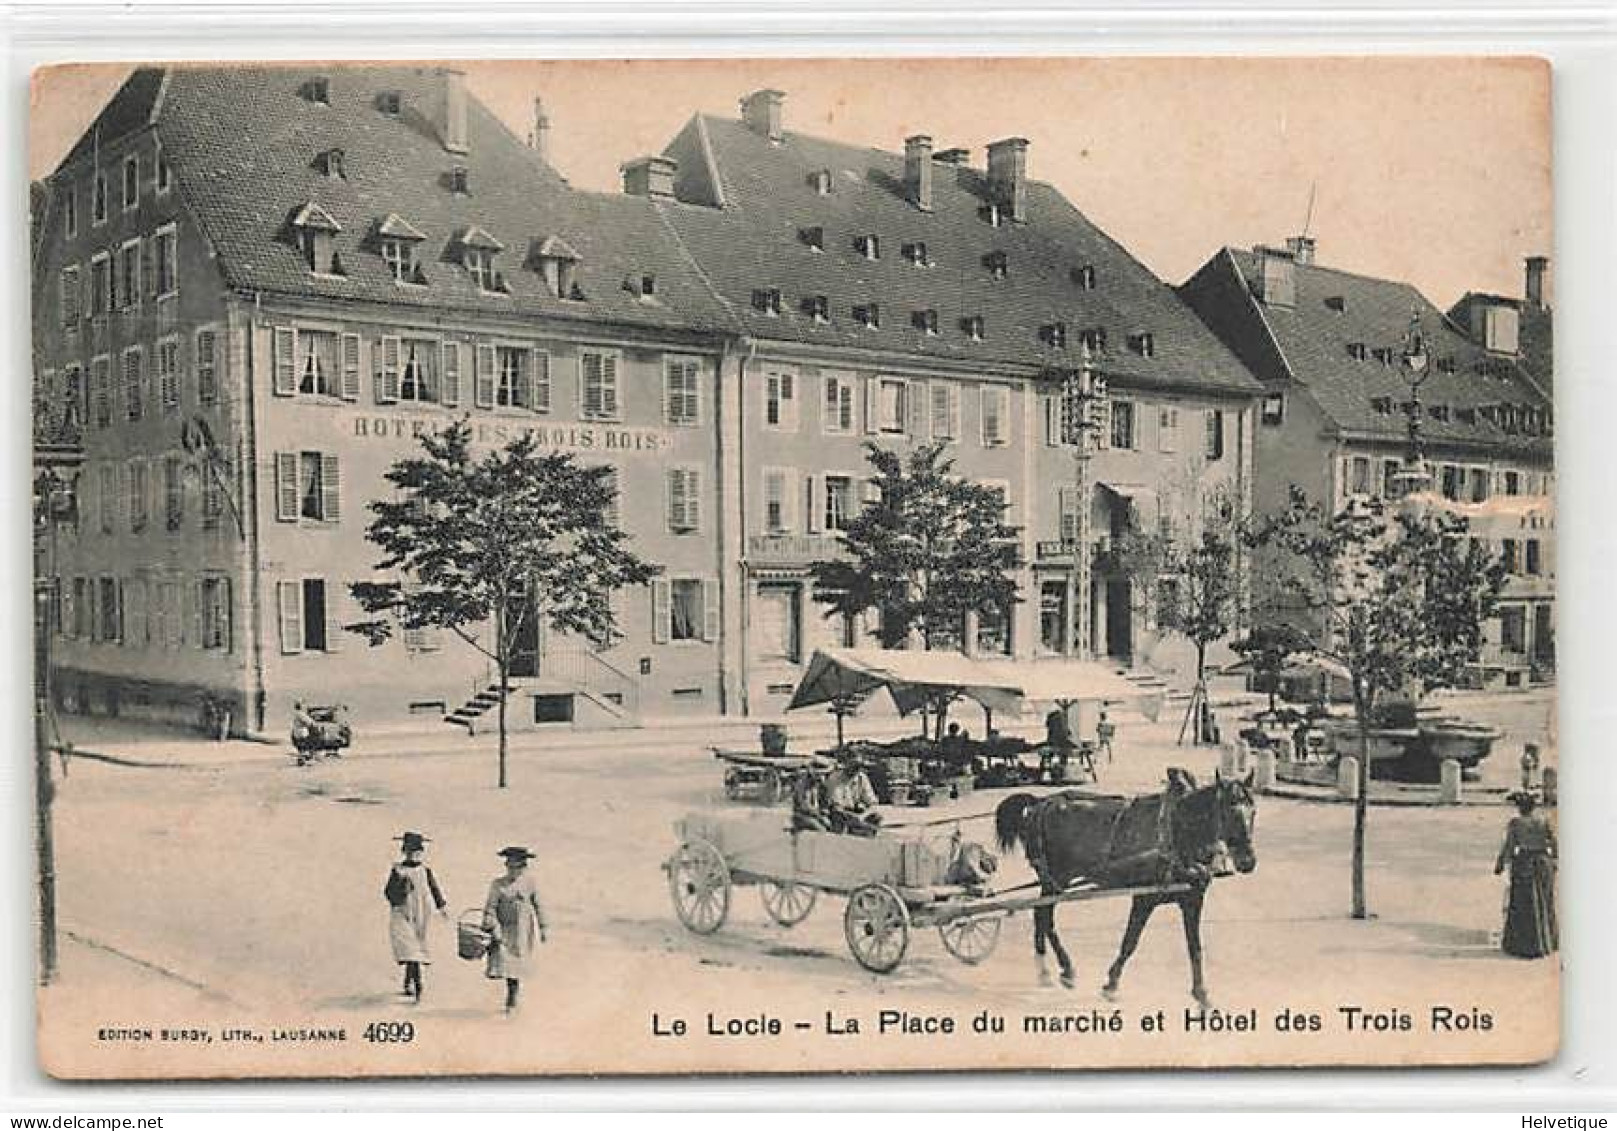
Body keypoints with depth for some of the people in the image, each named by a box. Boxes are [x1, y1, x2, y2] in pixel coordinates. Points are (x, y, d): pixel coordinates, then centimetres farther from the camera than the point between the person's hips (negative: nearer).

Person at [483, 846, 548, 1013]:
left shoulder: (529, 882, 2)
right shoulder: (498, 884, -3)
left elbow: (537, 905, 12)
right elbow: (490, 908, -6)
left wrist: (542, 927, 13)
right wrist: (493, 930, -16)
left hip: (522, 931, 0)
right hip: (504, 930, 0)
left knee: (516, 967, -3)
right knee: (501, 963, -11)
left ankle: (512, 1001, 11)